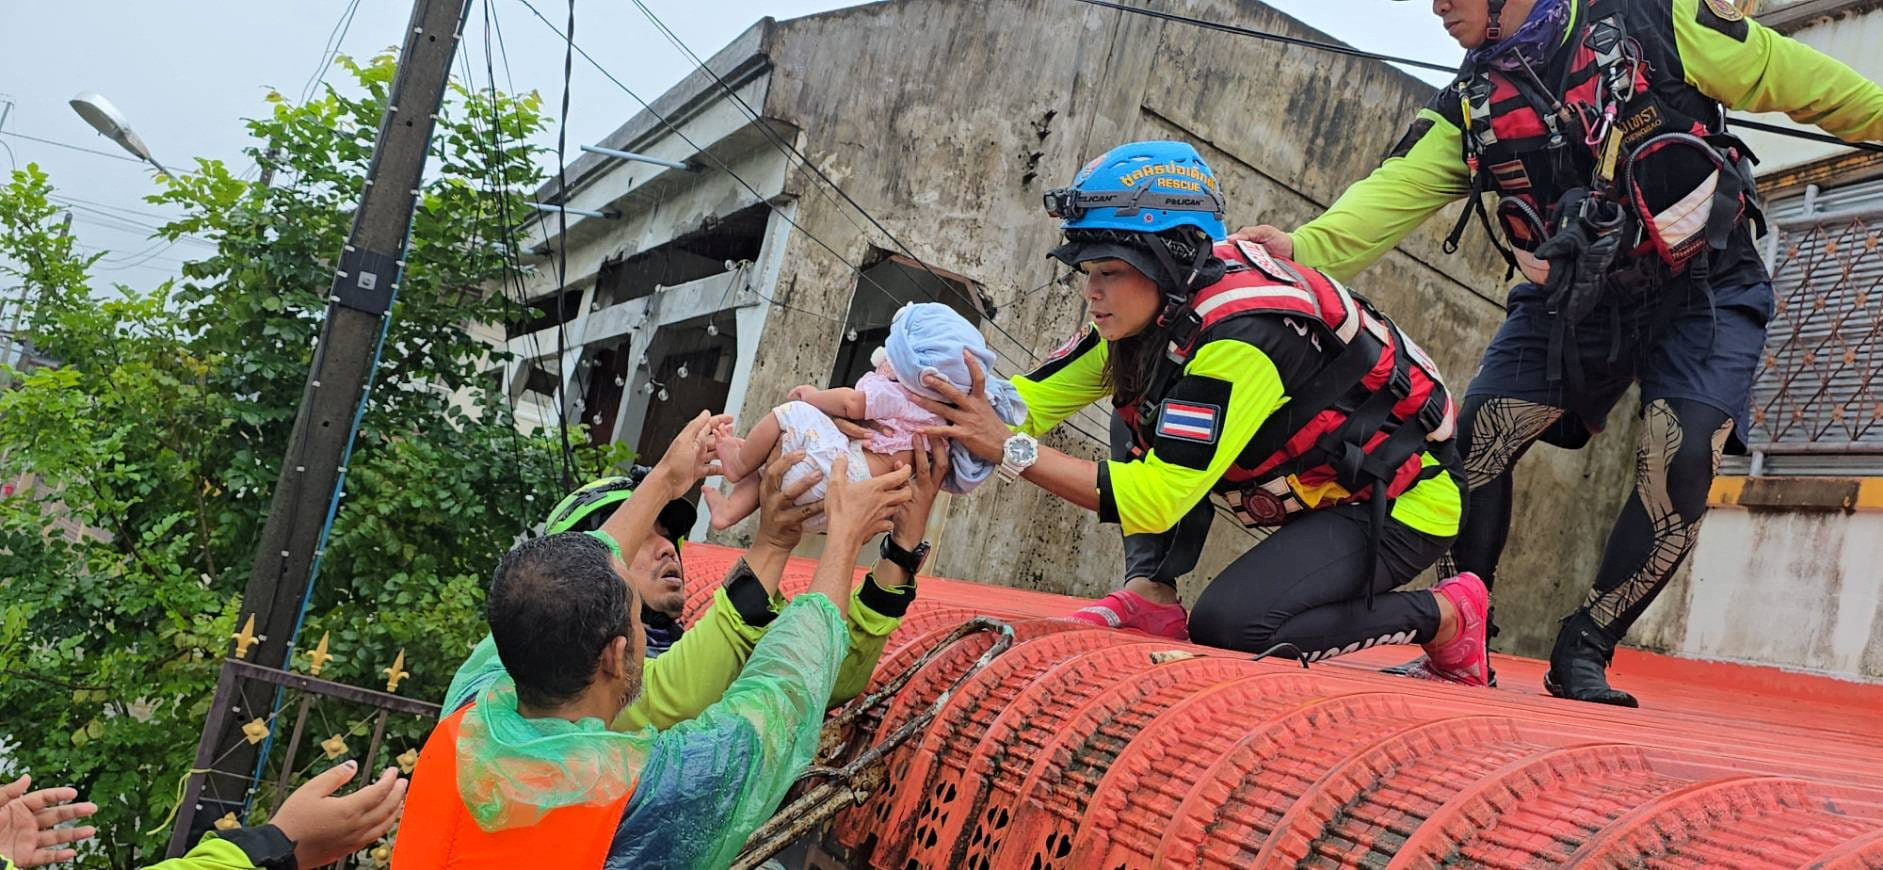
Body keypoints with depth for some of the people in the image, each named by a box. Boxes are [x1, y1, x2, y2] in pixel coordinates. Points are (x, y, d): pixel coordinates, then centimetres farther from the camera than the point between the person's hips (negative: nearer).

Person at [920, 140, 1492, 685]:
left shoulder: (1241, 333, -32)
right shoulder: (1151, 306, -8)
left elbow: (1156, 500, -35)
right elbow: (1032, 399, -11)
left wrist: (1010, 450, -39)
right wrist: (975, 406, -32)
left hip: (1405, 501, -8)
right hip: (1322, 488, 8)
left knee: (1227, 628, -23)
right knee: (1141, 419, -6)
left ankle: (1444, 615, -4)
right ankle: (1151, 593, -5)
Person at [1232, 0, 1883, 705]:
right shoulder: (1467, 111, 0)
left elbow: (1791, 77, -1)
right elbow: (1392, 196, -15)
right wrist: (1302, 249, -32)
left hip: (1703, 292, -3)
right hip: (1570, 304, 3)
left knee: (1680, 464, -20)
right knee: (1477, 440, -12)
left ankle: (1583, 653, -5)